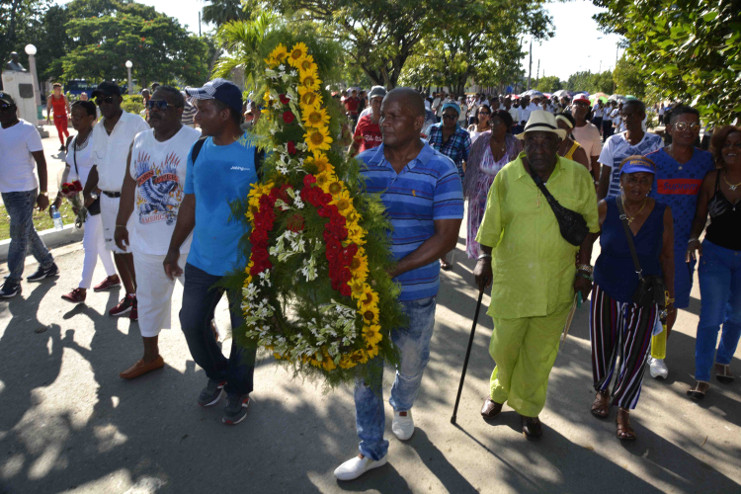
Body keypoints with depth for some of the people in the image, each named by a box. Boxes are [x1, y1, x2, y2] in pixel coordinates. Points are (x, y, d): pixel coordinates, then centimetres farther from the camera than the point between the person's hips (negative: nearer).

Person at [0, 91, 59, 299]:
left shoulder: (27, 130, -10)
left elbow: (41, 162, -11)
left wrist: (43, 192, -14)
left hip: (23, 191, -7)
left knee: (19, 235, -1)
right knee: (28, 232, 16)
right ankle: (48, 265, 30)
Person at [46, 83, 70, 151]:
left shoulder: (64, 97, -3)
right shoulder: (50, 98, 0)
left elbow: (67, 107, 2)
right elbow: (48, 108, 4)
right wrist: (48, 117, -1)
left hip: (63, 116, -2)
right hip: (56, 117, 2)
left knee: (64, 129, -18)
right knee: (59, 131, 6)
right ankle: (62, 145, 12)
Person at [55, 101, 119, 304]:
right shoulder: (74, 141, 9)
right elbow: (69, 170, 14)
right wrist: (60, 196, 12)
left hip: (100, 197, -8)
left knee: (90, 243, -3)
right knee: (99, 240, 17)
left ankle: (82, 289, 6)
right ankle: (113, 277, 31)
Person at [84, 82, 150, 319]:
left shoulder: (136, 123, -9)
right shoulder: (98, 129, 12)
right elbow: (97, 164, 19)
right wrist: (87, 192, 7)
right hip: (107, 199, 7)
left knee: (132, 251, -2)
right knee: (117, 248, 14)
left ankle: (140, 297, 15)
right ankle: (129, 295, 29)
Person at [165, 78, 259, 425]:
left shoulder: (257, 152, -15)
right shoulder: (198, 152, 3)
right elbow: (190, 203, 11)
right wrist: (173, 250, 13)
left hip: (244, 264, -5)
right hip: (201, 259, 6)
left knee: (243, 331, 11)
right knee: (191, 322, 14)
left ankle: (239, 390, 34)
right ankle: (218, 374, 40)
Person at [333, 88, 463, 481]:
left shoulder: (440, 170, -9)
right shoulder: (361, 164, -1)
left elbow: (446, 237, -13)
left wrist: (393, 270, -19)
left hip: (415, 292, -1)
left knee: (411, 364, 19)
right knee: (366, 368, 10)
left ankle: (402, 406, 53)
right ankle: (371, 449, 29)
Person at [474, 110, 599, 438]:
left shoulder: (578, 177, -2)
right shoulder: (507, 176, -4)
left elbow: (588, 225, 4)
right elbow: (491, 225, 1)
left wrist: (583, 269, 1)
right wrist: (484, 258, -8)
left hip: (557, 281, 1)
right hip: (512, 276, 0)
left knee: (541, 352, 11)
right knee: (504, 344, 8)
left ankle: (528, 408, 33)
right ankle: (499, 392, 39)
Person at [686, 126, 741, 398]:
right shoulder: (712, 179, -4)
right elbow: (700, 215, 4)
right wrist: (693, 239, -11)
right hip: (715, 254, 0)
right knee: (711, 316, -3)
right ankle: (702, 376, 5)